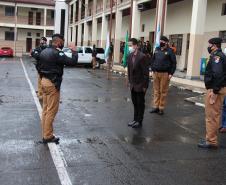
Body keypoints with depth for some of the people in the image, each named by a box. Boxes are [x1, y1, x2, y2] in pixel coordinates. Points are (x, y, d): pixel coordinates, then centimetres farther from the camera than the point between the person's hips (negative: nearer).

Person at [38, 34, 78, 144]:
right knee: (51, 110, -2)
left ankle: (45, 134, 21)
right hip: (52, 83, -9)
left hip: (44, 81, 9)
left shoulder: (44, 51, 10)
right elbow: (72, 62, -22)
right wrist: (74, 52, -5)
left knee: (45, 109, 14)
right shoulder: (57, 53, -17)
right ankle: (48, 136, 4)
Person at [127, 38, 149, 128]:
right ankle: (135, 119, 28)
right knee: (135, 103, 15)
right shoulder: (130, 56, 2)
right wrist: (130, 81, 9)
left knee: (140, 103, 6)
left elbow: (146, 72, -16)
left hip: (140, 85, -6)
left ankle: (139, 122, 17)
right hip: (133, 84, 6)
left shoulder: (142, 57, -18)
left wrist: (144, 85, -15)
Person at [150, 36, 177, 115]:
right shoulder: (157, 50, 11)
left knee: (163, 91, 1)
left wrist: (171, 73, -11)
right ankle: (156, 107, 18)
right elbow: (152, 60, 19)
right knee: (156, 91, 10)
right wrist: (152, 69, 9)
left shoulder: (169, 51, -5)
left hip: (165, 74, -5)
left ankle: (161, 108, 8)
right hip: (156, 73, 5)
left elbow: (174, 63, -6)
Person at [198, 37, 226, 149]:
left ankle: (211, 141, 2)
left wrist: (214, 92, -26)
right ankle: (211, 138, 27)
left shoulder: (216, 56, -15)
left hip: (215, 89, -11)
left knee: (211, 115, -5)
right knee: (215, 115, 16)